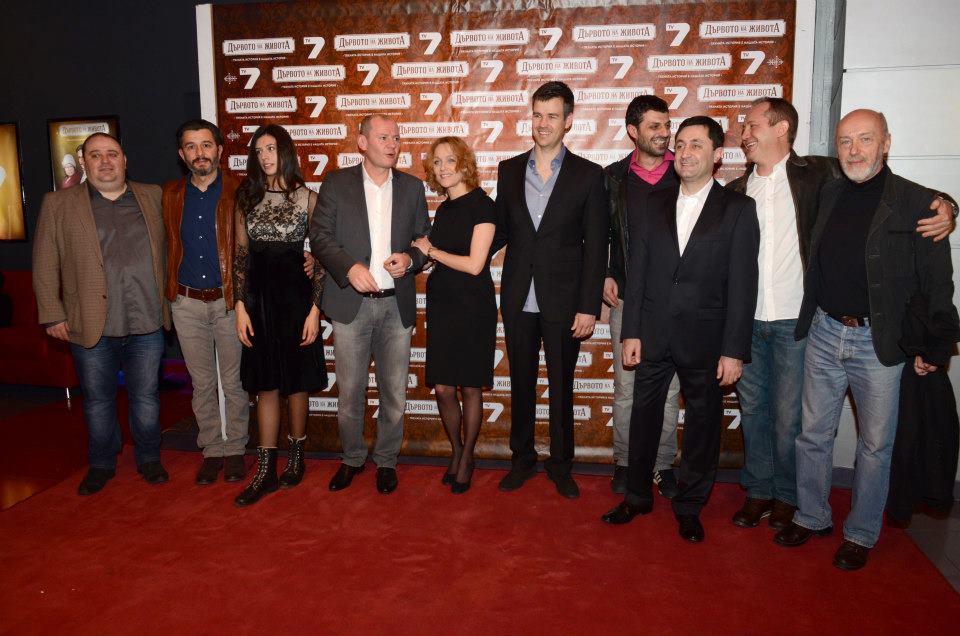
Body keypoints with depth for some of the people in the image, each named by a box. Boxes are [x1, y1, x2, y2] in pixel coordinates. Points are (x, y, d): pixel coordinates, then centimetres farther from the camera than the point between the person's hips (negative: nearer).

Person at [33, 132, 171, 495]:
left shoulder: (152, 197, 7)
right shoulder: (58, 204, 1)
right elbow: (45, 265, 2)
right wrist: (53, 315, -2)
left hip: (146, 325, 1)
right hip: (91, 328, -1)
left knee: (146, 397, 11)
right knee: (97, 400, 12)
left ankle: (149, 460, 27)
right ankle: (101, 465, 29)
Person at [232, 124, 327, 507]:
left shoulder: (307, 199, -2)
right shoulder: (247, 199, 7)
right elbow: (241, 256, 5)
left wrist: (315, 309, -8)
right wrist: (241, 307, -1)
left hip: (296, 296, -3)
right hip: (258, 298, 3)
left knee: (296, 383, 7)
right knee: (265, 385, 7)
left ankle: (296, 456, 26)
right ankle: (266, 472, 14)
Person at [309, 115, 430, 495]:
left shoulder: (412, 187, 8)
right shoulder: (336, 183, 2)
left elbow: (425, 239, 12)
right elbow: (319, 236, -2)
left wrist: (410, 259, -10)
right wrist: (349, 267, -17)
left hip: (397, 305, 2)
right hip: (350, 303, -1)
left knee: (394, 393, 9)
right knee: (349, 391, 9)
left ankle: (386, 461, 28)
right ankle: (352, 459, 29)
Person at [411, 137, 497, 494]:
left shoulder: (482, 205, -9)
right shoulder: (443, 210, 12)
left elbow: (474, 264, -16)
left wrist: (431, 250, -6)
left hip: (473, 307, -5)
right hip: (441, 304, 6)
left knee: (470, 387, 6)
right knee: (443, 388, 5)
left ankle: (467, 457, 24)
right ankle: (455, 450, 27)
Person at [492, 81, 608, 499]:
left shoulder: (588, 175, -3)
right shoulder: (509, 170, 6)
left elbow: (595, 246, -5)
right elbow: (501, 230, 11)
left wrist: (589, 307, -9)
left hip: (563, 300, -2)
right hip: (518, 300, 3)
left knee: (561, 389, 9)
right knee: (521, 385, 14)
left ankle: (561, 466, 27)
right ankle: (522, 460, 31)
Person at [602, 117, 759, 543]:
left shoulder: (738, 209, -2)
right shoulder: (653, 205, 7)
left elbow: (742, 285, -6)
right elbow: (637, 273, 5)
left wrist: (734, 350, -10)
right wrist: (631, 332, -1)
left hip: (705, 340, -2)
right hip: (653, 335, 3)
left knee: (702, 423, 10)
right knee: (644, 416, 12)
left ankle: (690, 506, 28)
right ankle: (638, 496, 30)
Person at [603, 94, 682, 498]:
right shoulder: (613, 177, 4)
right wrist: (603, 276, 0)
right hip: (626, 298, 0)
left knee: (669, 389, 8)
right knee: (626, 387, 7)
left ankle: (663, 465, 22)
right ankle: (624, 462, 22)